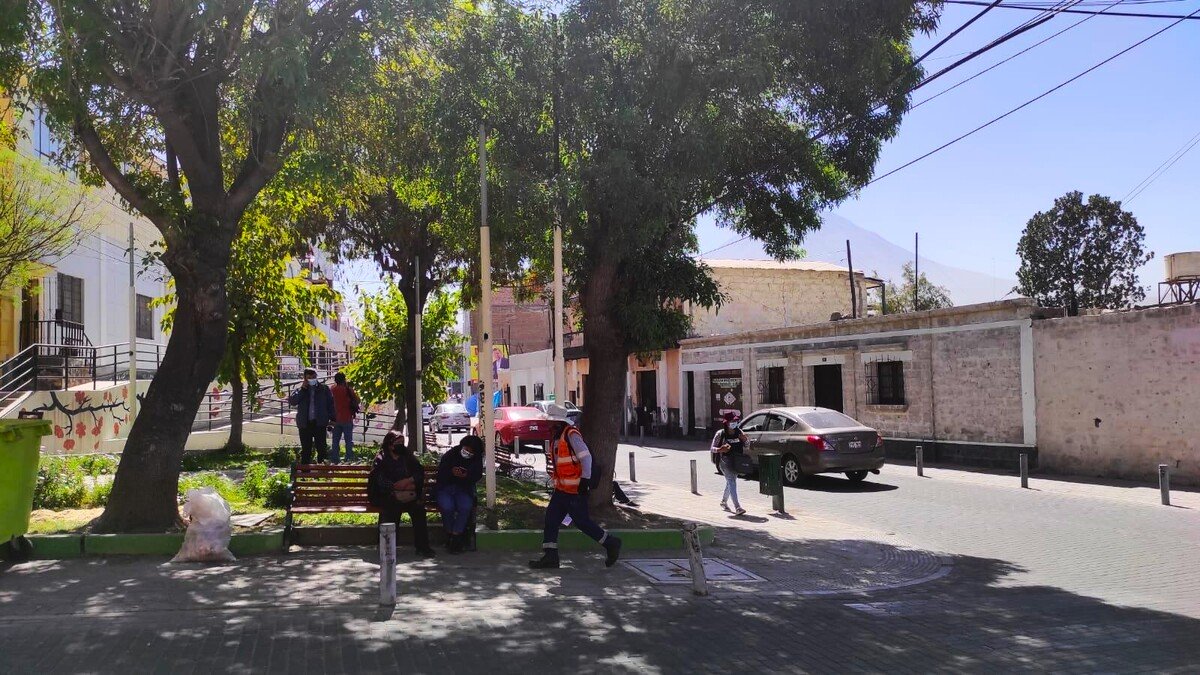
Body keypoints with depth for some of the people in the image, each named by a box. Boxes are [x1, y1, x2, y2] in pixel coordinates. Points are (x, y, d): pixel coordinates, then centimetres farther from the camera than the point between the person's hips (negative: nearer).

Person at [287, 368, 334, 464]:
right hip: (305, 424, 1)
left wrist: (332, 419, 0)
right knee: (306, 449, 6)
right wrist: (301, 389, -11)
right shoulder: (300, 390, 6)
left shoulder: (324, 389, 5)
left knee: (322, 448, 2)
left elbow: (330, 403, 7)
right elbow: (292, 401, -8)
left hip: (320, 423, -1)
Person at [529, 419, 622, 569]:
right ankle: (550, 557, 7)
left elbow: (586, 457, -20)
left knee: (582, 521, -3)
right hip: (561, 489, 10)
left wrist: (585, 479, -23)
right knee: (551, 519, 4)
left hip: (575, 489, -10)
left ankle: (610, 543, 13)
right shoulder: (558, 437, 15)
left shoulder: (572, 435, -14)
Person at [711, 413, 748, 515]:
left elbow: (745, 446, 15)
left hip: (737, 460, 6)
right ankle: (737, 507, -20)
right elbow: (713, 448, -4)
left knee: (730, 482, 18)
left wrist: (744, 440, -6)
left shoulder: (739, 432, 6)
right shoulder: (721, 433, -7)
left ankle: (724, 501, 40)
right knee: (731, 481, -14)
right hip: (725, 460, -6)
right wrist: (721, 449, -24)